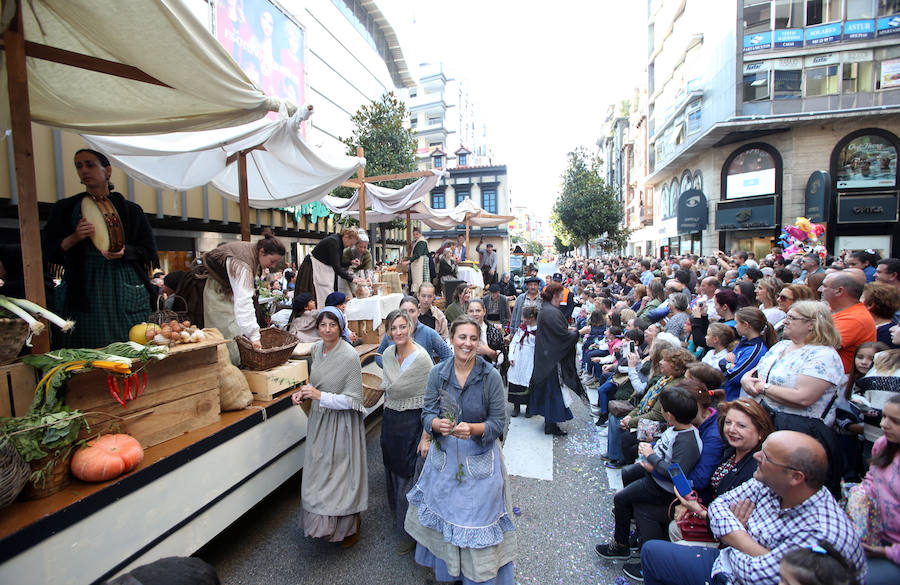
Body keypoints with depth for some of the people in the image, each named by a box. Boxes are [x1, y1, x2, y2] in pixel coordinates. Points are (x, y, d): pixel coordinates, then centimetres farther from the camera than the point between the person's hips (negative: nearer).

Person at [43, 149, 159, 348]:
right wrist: (74, 238, -11)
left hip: (123, 288, -1)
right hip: (84, 290, 1)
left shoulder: (129, 210, 9)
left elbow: (148, 251, 6)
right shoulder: (65, 209, 11)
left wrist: (124, 251, -13)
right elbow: (49, 253, 8)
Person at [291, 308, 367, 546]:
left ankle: (350, 526, 31)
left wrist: (319, 395, -24)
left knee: (341, 473, 7)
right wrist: (304, 392, -2)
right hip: (319, 419, 7)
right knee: (319, 471, 18)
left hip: (341, 423, -6)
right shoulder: (317, 348, 0)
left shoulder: (349, 356, -22)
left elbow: (352, 400, -20)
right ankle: (323, 522, 41)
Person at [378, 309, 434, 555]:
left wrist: (426, 437, -18)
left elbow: (430, 401, -19)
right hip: (390, 421, 7)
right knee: (394, 471, 22)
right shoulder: (388, 354, -1)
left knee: (410, 478, 5)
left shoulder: (422, 358, -21)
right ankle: (399, 514, 47)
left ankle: (412, 534, 26)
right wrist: (388, 412, 17)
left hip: (413, 424, -7)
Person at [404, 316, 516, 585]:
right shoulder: (437, 373, -6)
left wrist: (472, 428, -27)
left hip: (479, 459, -2)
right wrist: (438, 424, -26)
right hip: (444, 456, 3)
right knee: (444, 513, 17)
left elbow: (498, 422, -10)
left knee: (478, 518, 8)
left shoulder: (491, 376, -13)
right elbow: (427, 414, -4)